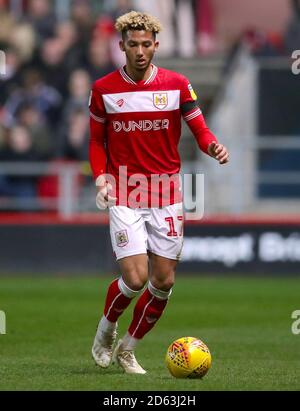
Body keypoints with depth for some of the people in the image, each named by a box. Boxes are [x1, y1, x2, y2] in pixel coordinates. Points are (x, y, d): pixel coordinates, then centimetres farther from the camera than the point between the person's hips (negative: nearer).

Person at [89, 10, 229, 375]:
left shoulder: (177, 85, 0)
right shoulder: (103, 89, 0)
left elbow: (199, 129, 3)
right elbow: (97, 140, 9)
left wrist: (213, 147, -20)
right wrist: (101, 178, -8)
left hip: (166, 194, 2)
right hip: (124, 195, -2)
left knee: (164, 282, 4)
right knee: (135, 278, -15)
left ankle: (127, 348, 24)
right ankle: (105, 331, 16)